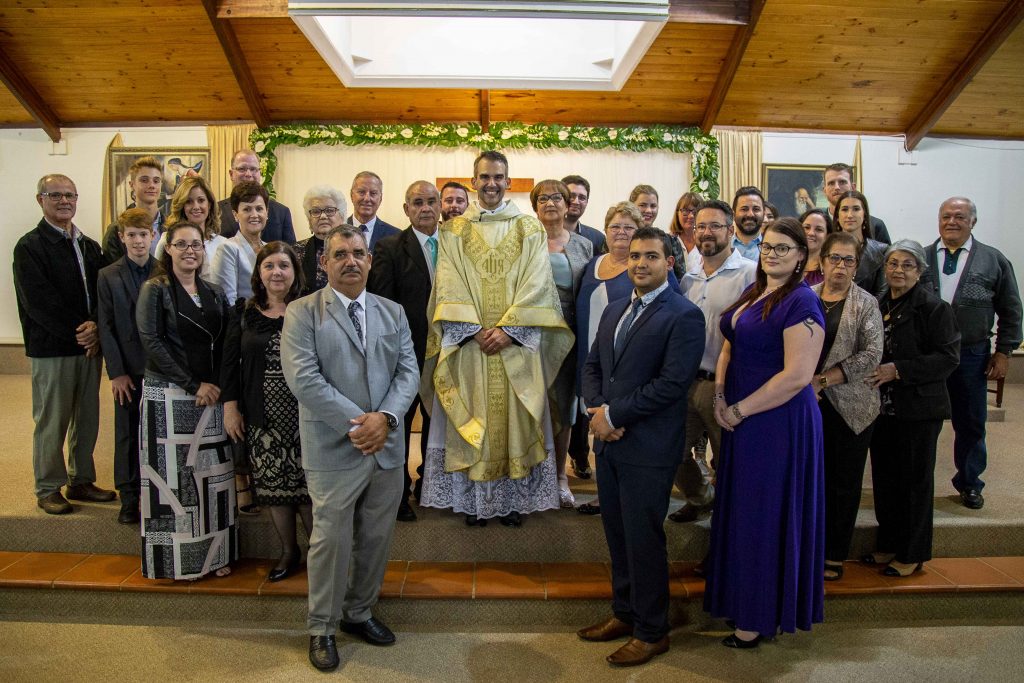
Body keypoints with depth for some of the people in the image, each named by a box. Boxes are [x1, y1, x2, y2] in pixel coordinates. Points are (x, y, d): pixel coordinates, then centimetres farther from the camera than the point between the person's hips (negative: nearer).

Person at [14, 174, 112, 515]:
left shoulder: (90, 246, 14)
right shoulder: (29, 247, -5)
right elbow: (38, 302, -13)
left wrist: (95, 327, -10)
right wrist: (77, 332, -15)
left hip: (90, 345, 5)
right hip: (51, 349, -5)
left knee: (87, 417, 11)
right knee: (52, 421, 3)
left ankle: (81, 480, 25)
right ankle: (48, 488, 17)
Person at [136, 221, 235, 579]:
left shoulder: (214, 293, 11)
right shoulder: (155, 289, -2)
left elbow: (225, 345, 10)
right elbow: (151, 342, -11)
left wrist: (217, 386, -4)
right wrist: (193, 385, -14)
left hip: (211, 395, 4)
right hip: (168, 395, -4)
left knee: (212, 473, 6)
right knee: (174, 473, 2)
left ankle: (214, 552, 17)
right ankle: (176, 557, 15)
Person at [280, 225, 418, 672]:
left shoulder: (393, 312, 11)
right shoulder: (302, 313, -3)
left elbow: (408, 370, 3)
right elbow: (303, 378, -14)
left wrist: (385, 417, -15)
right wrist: (355, 422, -17)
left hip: (387, 447, 5)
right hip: (333, 450, -4)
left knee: (376, 538, 14)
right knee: (331, 540, 6)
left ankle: (359, 613, 35)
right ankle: (321, 628, 25)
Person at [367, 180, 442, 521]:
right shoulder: (390, 248, -6)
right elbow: (383, 304, -10)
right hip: (406, 350, -4)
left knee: (435, 420, 16)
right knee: (399, 421, 9)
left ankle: (429, 484, 34)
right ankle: (399, 491, 24)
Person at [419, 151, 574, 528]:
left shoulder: (530, 228, 6)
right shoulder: (454, 230, 8)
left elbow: (536, 284, -3)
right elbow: (449, 285, -1)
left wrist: (508, 328, -13)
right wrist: (475, 330, -13)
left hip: (515, 342, 0)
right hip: (468, 341, 0)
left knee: (514, 418, 4)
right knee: (471, 418, 3)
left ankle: (513, 498, 15)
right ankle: (473, 499, 14)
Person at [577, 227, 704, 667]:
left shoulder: (684, 316, -11)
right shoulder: (613, 311, 14)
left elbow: (672, 383, -19)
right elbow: (593, 365, 14)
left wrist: (613, 414, -15)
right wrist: (596, 409, -5)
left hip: (648, 448, -7)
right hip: (608, 441, 7)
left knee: (643, 539, 4)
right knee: (617, 534, 17)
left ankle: (651, 632, 22)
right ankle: (624, 613, 34)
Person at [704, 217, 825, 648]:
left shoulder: (801, 302, -17)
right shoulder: (752, 294, 10)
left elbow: (797, 375, -23)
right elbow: (729, 348, 14)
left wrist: (739, 410, -16)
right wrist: (720, 397, -2)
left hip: (779, 423, -8)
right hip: (741, 420, 8)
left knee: (767, 514, 4)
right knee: (743, 508, 17)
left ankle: (763, 617, 22)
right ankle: (744, 599, 34)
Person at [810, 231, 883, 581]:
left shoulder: (866, 303, 0)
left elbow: (871, 355, -9)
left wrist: (823, 380, -14)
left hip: (849, 406, -2)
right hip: (808, 402, 2)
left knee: (844, 482, 6)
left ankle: (835, 555, 20)